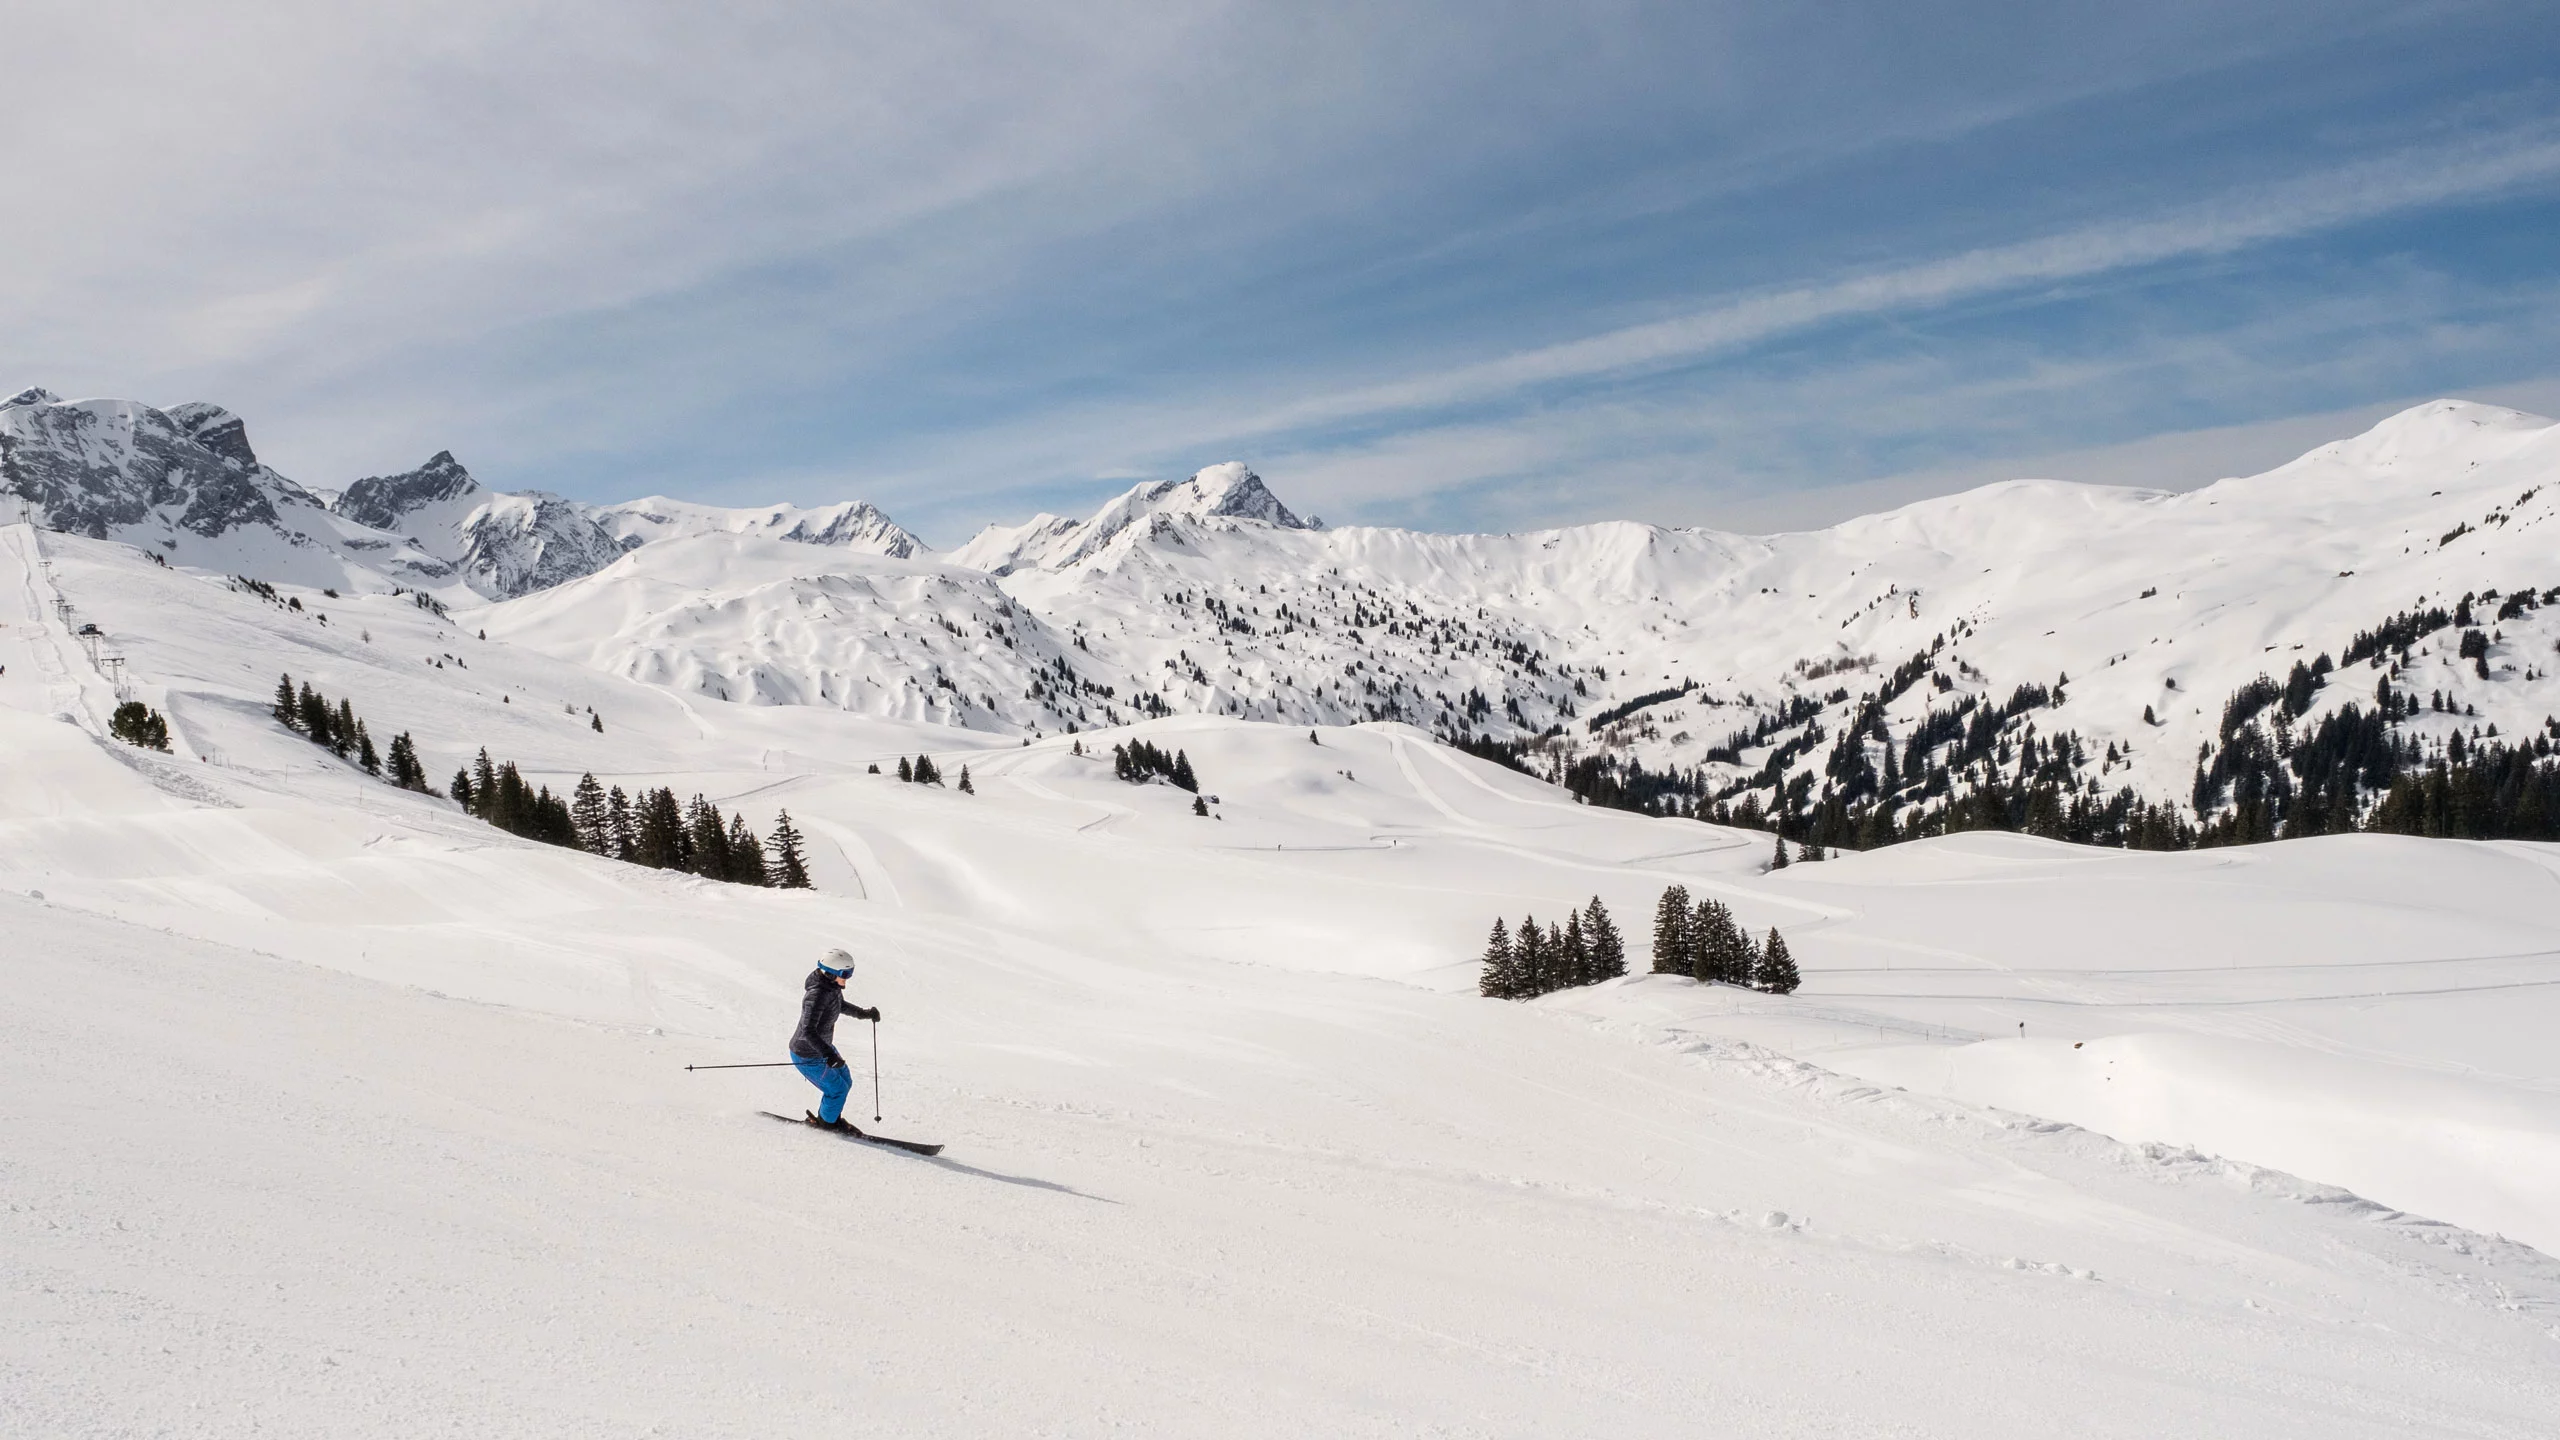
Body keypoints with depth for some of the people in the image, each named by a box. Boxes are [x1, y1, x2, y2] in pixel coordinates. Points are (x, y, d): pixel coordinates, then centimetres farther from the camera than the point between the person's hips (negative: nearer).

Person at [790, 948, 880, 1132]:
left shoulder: (832, 986, -5)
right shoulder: (817, 994, -33)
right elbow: (808, 1031, -39)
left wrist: (863, 1013, 18)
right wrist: (828, 1054, -46)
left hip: (823, 1048, 9)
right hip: (808, 1057, -9)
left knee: (845, 1081, 19)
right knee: (837, 1090, 4)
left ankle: (832, 1117, 42)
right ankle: (826, 1121, 31)